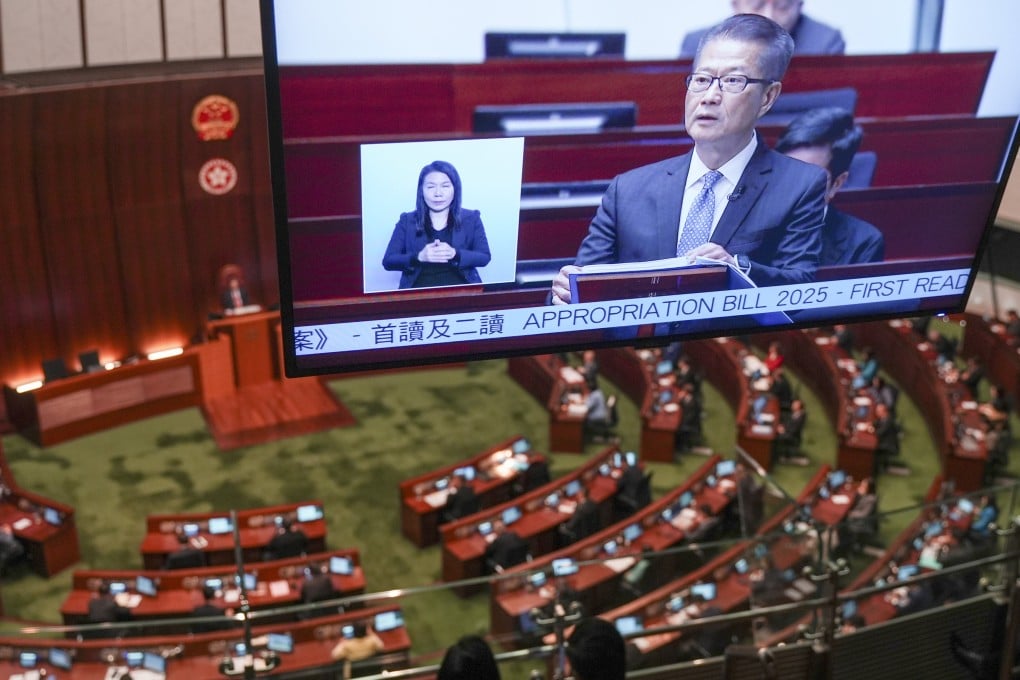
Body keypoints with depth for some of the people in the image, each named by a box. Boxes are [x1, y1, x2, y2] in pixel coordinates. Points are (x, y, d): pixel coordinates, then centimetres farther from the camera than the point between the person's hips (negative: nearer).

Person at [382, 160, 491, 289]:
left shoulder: (471, 218, 12)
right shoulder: (407, 221, 11)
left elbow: (484, 257, 4)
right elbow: (388, 261, 5)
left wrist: (455, 254, -15)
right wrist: (419, 257, -14)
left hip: (461, 290, 1)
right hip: (420, 292, 0)